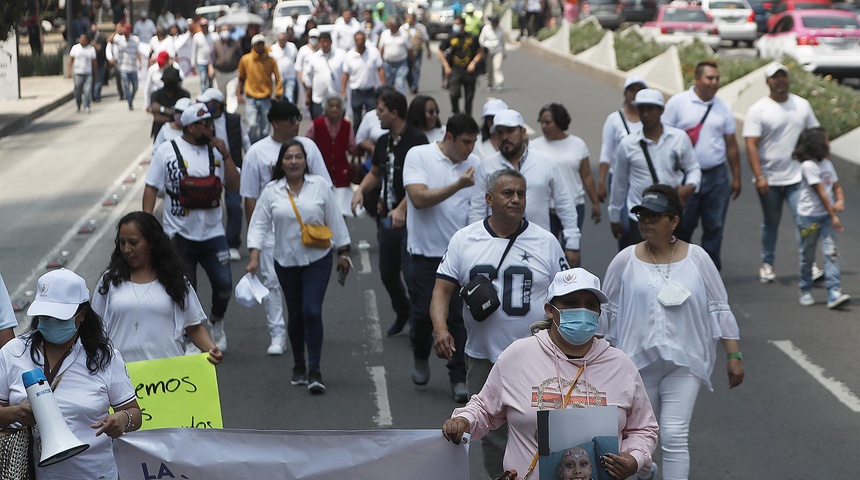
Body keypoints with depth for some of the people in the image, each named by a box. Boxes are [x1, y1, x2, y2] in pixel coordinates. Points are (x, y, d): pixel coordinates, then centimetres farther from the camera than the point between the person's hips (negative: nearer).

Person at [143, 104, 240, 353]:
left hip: (212, 232, 2)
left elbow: (234, 184, 2)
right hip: (180, 235, -2)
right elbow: (151, 188, -3)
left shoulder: (215, 150, 5)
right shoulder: (167, 151, -4)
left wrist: (225, 155, -8)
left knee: (224, 285, -3)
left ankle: (216, 322, 26)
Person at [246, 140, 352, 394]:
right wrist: (254, 257, -12)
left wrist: (343, 253, 4)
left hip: (318, 259, -2)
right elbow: (259, 224, -2)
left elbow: (335, 220, 3)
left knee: (312, 311, -13)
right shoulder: (271, 191, -1)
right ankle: (299, 365, 28)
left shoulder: (319, 185, -2)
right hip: (286, 261, 2)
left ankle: (314, 370, -9)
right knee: (295, 314, 11)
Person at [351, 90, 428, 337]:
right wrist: (360, 191, 6)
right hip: (388, 218, 8)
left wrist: (402, 209, -29)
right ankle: (402, 313, 39)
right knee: (388, 273, 16)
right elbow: (375, 173, 25)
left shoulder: (416, 140, -15)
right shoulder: (383, 142, 10)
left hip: (409, 218, -8)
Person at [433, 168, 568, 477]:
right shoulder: (464, 240, 3)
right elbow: (443, 289, 0)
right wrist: (440, 328, -19)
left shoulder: (546, 242, 1)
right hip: (483, 359, 2)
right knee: (493, 439, 12)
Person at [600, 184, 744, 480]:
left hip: (683, 362, -2)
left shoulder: (697, 259, -2)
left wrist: (734, 356, 0)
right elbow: (607, 311, 7)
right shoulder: (625, 261, -1)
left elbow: (719, 310, 2)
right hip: (638, 361, 2)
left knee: (675, 436, -11)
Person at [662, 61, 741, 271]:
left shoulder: (723, 108, 8)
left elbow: (731, 145, 13)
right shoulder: (678, 102, -2)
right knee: (682, 227, 3)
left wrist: (736, 178, 13)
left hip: (717, 176, 3)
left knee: (714, 227, 5)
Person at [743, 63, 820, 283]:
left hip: (797, 177, 2)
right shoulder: (758, 110, -6)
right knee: (771, 222, 12)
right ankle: (767, 264, 25)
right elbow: (751, 145, -11)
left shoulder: (802, 105, 5)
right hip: (769, 179, -1)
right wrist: (759, 177, -19)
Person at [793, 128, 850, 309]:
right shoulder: (808, 166, -15)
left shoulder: (827, 163, 8)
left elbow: (836, 186, 14)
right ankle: (806, 292, 22)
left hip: (826, 216, 5)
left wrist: (840, 201, -9)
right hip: (809, 217, -5)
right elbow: (821, 192, -16)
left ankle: (834, 293, -14)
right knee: (807, 256, 7)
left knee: (831, 253, -8)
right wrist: (834, 216, -16)